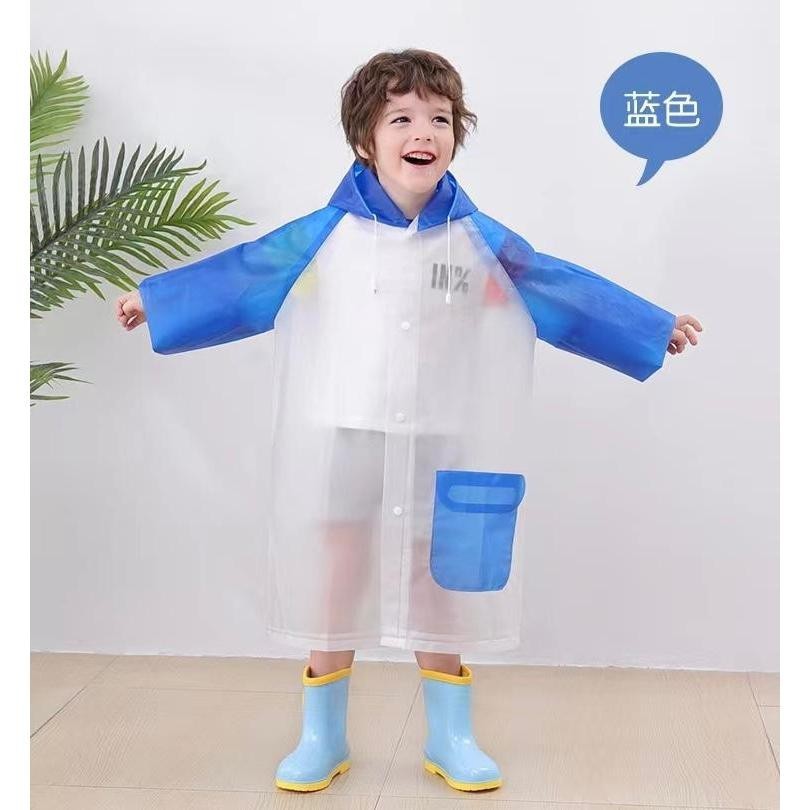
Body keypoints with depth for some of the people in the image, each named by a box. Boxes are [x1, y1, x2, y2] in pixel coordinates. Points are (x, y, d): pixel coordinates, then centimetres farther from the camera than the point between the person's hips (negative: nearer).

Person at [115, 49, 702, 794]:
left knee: (438, 591, 11)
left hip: (437, 447, 1)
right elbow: (244, 273, 4)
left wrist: (656, 325, 9)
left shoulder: (478, 240, -2)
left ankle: (451, 738, 27)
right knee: (332, 591, 10)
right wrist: (154, 297, 10)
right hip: (338, 441, -1)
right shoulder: (328, 233, -6)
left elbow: (562, 290, 5)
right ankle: (322, 739, 26)